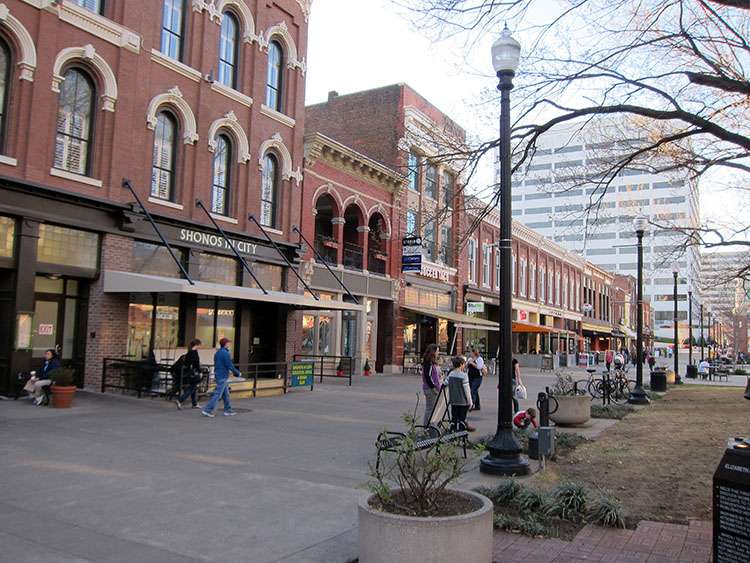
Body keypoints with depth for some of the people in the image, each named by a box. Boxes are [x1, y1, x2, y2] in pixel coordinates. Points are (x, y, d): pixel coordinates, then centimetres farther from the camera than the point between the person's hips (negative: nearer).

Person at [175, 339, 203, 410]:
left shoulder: (189, 351, 12)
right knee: (192, 387, -4)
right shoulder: (194, 352, -16)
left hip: (187, 371, 10)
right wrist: (200, 372, -11)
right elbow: (196, 363, -18)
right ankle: (179, 401, -11)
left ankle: (195, 404, 21)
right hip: (191, 372, -10)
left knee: (194, 387, 15)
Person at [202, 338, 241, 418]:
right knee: (218, 394, -6)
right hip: (223, 377, -9)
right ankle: (207, 410, -6)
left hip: (217, 375, 9)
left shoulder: (217, 353, 11)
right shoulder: (225, 353, -16)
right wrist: (238, 373, -4)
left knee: (226, 394, 14)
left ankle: (228, 410, 19)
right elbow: (230, 366, -17)